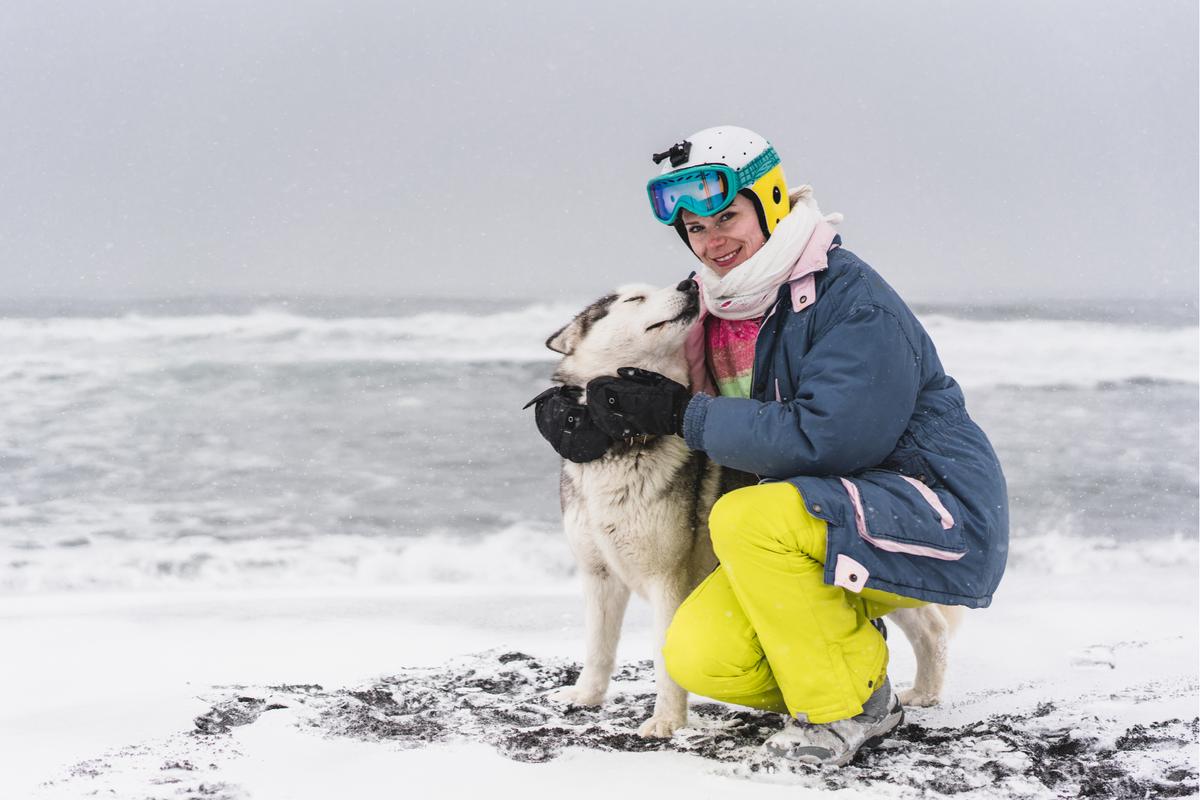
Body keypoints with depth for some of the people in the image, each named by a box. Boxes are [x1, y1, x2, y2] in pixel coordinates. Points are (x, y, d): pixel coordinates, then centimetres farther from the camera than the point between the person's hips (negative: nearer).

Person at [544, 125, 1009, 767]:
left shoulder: (852, 301, -19)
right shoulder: (719, 311, 5)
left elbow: (821, 438, -30)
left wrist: (684, 415, -23)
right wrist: (601, 409, -4)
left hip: (939, 519, -7)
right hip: (829, 530, 8)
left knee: (746, 520, -30)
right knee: (698, 656, -12)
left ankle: (852, 705, -11)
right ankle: (851, 653, 15)